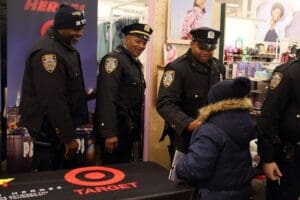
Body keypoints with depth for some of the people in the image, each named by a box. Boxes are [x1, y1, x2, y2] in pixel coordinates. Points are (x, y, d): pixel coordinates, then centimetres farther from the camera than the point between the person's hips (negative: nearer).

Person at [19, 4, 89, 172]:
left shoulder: (66, 47, 11)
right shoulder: (48, 52, -22)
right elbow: (53, 100, -26)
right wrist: (68, 137, -22)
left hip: (61, 126, 10)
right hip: (49, 130, -10)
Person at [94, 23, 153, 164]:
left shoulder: (136, 63, 14)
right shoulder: (114, 59, -14)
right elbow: (107, 97, -22)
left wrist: (136, 129, 15)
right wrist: (109, 132, -25)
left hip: (129, 129, 9)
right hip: (115, 129, -9)